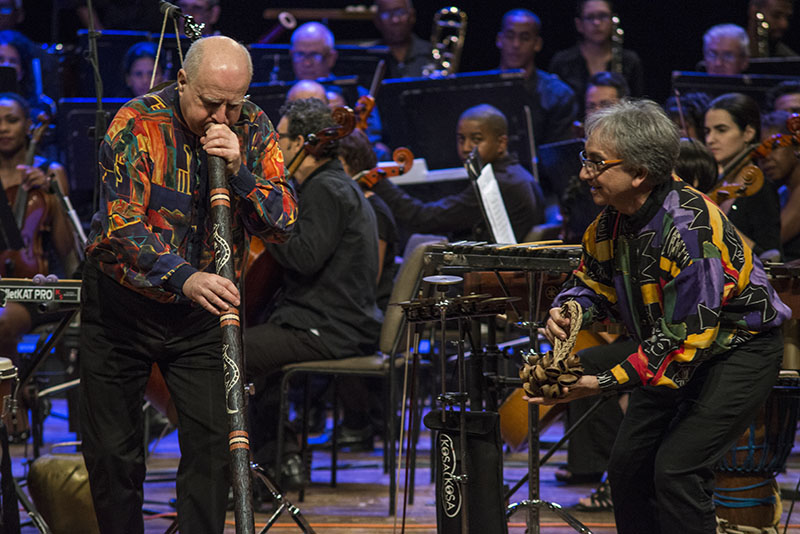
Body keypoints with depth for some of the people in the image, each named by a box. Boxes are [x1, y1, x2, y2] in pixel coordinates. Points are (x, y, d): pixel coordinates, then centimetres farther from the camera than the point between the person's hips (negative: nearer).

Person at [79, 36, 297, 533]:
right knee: (112, 451, 4)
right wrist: (184, 278, -42)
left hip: (203, 308, 2)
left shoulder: (254, 129, -5)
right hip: (123, 303, -2)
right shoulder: (138, 124, -17)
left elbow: (284, 223, -9)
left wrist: (239, 171, -26)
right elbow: (123, 224, -27)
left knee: (213, 445, -10)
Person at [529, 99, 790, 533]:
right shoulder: (613, 219, -6)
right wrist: (567, 309, -15)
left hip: (739, 347, -9)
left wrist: (603, 383, -36)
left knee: (677, 468, -20)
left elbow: (685, 338, -33)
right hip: (672, 350, 9)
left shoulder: (689, 229, -33)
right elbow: (591, 281, 11)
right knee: (628, 464, 5)